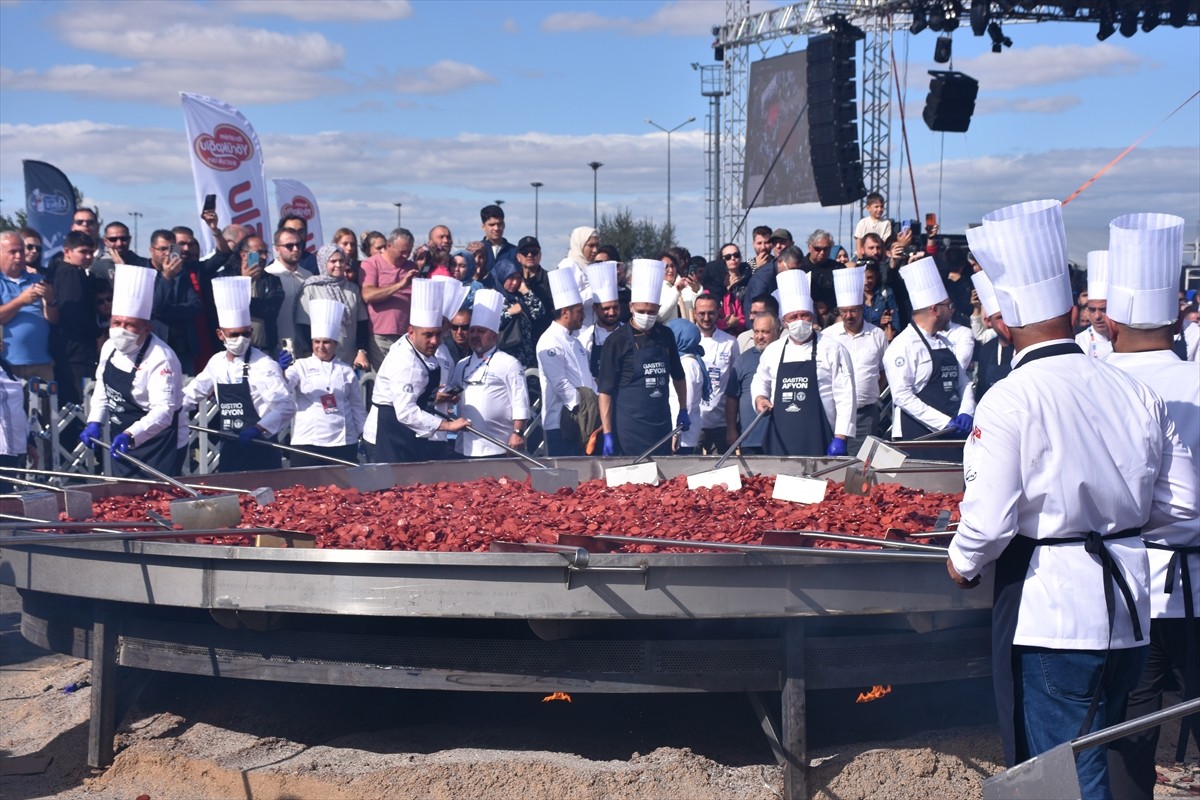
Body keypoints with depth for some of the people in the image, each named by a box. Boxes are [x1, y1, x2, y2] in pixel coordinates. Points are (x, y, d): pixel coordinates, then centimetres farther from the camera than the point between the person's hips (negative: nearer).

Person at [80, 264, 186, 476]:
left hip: (160, 448, -8)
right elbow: (102, 390, 13)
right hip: (124, 445, 8)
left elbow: (163, 411, -33)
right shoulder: (110, 347, 1)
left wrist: (131, 435, -47)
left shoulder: (160, 359, -25)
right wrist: (95, 423, -3)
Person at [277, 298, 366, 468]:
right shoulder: (301, 366, 3)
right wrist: (281, 371, -36)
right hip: (308, 442, -2)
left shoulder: (346, 371, 10)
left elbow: (357, 406, 14)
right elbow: (283, 388, -15)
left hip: (343, 443, 2)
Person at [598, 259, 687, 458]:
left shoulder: (665, 336, 8)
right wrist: (607, 434, -12)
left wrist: (683, 411, 17)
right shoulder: (617, 341, -6)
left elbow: (678, 376, 23)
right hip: (629, 429, -5)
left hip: (661, 424, 5)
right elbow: (605, 391, -7)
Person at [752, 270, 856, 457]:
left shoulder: (832, 350, 0)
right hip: (780, 439, 4)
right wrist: (760, 397, 6)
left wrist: (840, 438, -10)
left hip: (818, 440, -4)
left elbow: (845, 397, -4)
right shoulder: (773, 350, 13)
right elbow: (761, 380, 29)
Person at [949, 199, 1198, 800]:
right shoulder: (1135, 393, 1)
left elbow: (990, 519, -19)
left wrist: (963, 563, 1)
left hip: (1049, 611, -6)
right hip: (1126, 612, 6)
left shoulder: (1010, 400, -15)